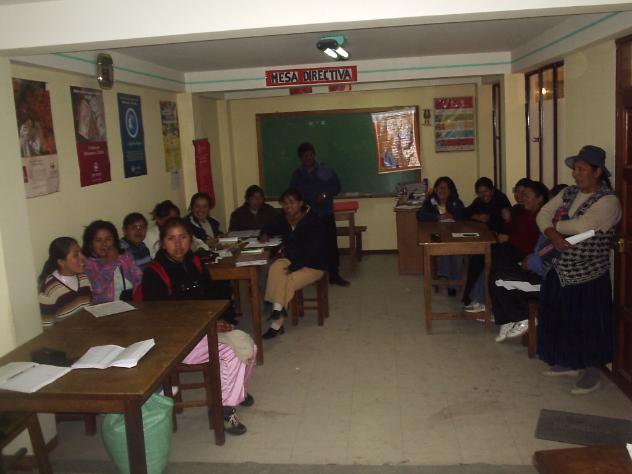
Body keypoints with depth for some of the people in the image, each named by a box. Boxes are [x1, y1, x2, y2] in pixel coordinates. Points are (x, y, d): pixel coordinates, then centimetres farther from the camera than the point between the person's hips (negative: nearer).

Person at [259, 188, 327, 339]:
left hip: (312, 265, -5)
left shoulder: (312, 221, -18)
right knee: (276, 268, -29)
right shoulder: (282, 219, 0)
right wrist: (264, 235, -4)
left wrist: (294, 267, -29)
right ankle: (278, 308, -34)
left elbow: (313, 249, -23)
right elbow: (270, 229, 21)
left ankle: (277, 324, -12)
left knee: (287, 283, -25)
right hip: (290, 259, 5)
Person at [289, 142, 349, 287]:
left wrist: (325, 195, -14)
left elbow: (337, 187, 3)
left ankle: (334, 275, 7)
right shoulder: (297, 174, 6)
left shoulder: (325, 170, 2)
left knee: (331, 244, -2)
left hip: (326, 214, -1)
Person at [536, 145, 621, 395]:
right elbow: (543, 214, 2)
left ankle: (591, 373, 22)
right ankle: (569, 363, 36)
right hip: (560, 271, 7)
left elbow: (581, 226, -29)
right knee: (562, 319, 17)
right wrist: (552, 234, -17)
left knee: (588, 325, 5)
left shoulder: (608, 200, -17)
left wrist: (556, 225, -11)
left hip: (589, 276, -7)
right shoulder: (568, 193, 6)